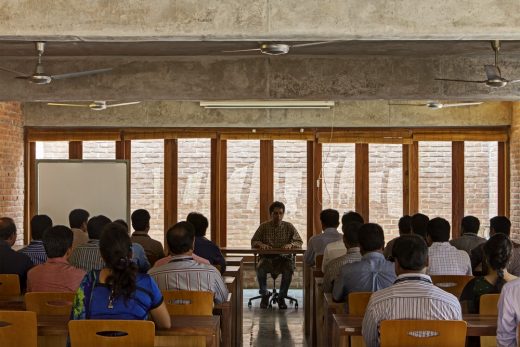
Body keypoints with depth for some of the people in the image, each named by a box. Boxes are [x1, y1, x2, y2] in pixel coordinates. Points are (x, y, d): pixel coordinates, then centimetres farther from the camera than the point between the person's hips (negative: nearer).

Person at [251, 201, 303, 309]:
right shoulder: (264, 226, 5)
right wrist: (261, 244, -18)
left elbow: (299, 242, 2)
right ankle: (264, 294, -7)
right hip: (267, 258, 0)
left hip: (284, 258, 0)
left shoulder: (289, 227, 5)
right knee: (260, 268, -33)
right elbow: (253, 242, 5)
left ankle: (282, 297, -13)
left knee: (289, 269, -34)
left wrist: (291, 244, -20)